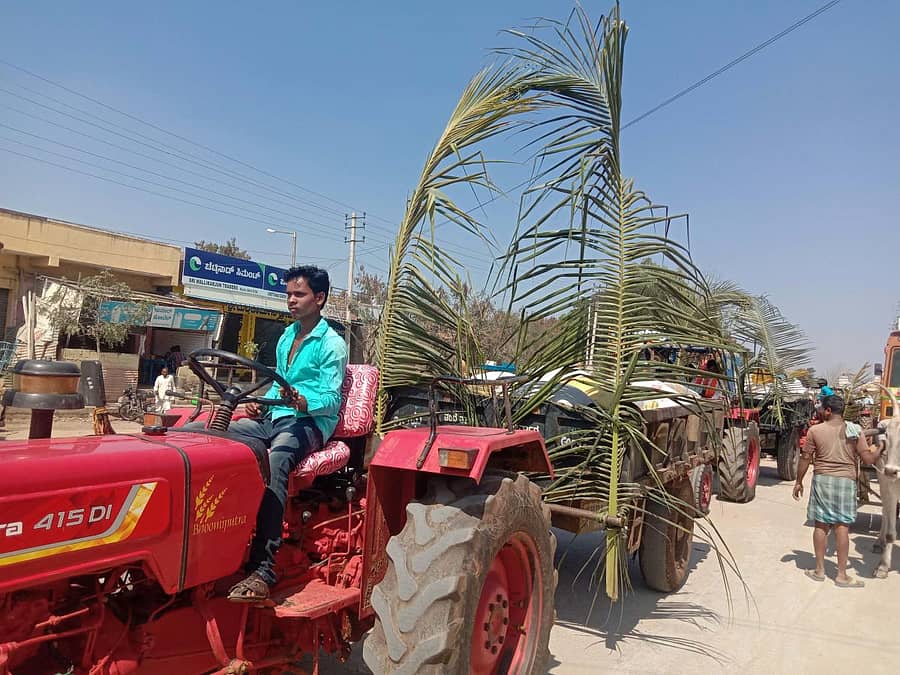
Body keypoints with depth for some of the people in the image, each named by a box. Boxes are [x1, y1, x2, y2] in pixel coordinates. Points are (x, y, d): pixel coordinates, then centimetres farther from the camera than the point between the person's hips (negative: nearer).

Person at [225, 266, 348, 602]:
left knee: (274, 462, -38)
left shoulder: (332, 344, -4)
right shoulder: (285, 338, 21)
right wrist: (261, 402, 8)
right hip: (274, 416, 8)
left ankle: (263, 566, -41)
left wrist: (302, 402, -31)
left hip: (310, 422, -8)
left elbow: (331, 400, -11)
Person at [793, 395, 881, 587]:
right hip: (846, 481, 1)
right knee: (842, 527, 5)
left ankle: (819, 570, 17)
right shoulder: (855, 431, -1)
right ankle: (841, 575, 11)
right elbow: (868, 458, -3)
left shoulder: (815, 430, -5)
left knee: (821, 526, 8)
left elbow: (805, 458, -2)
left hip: (822, 480, 0)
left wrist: (798, 482, 8)